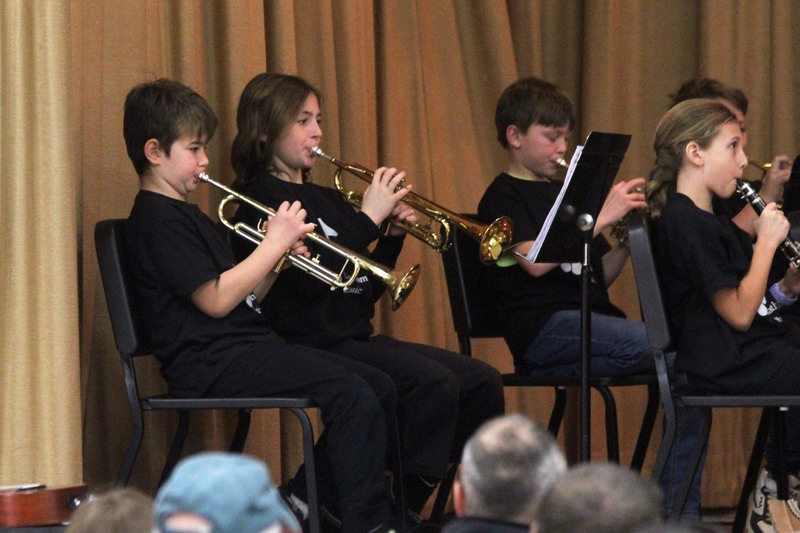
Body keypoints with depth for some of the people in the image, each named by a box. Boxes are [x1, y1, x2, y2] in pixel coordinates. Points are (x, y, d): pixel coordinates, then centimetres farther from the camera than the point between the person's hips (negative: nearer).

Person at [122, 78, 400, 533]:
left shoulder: (185, 215, 23)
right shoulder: (157, 218, -9)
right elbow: (216, 300, -18)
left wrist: (278, 259, 3)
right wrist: (273, 243, -10)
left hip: (247, 345, 10)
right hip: (212, 363, -10)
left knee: (380, 390, 5)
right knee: (353, 396, -23)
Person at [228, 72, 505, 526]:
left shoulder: (325, 199, 20)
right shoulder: (263, 199, -6)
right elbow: (310, 276, -21)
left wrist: (392, 232, 5)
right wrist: (367, 217, -17)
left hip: (356, 336, 9)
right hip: (314, 345, -9)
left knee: (483, 382, -3)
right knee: (434, 383, -28)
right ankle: (404, 509, -21)